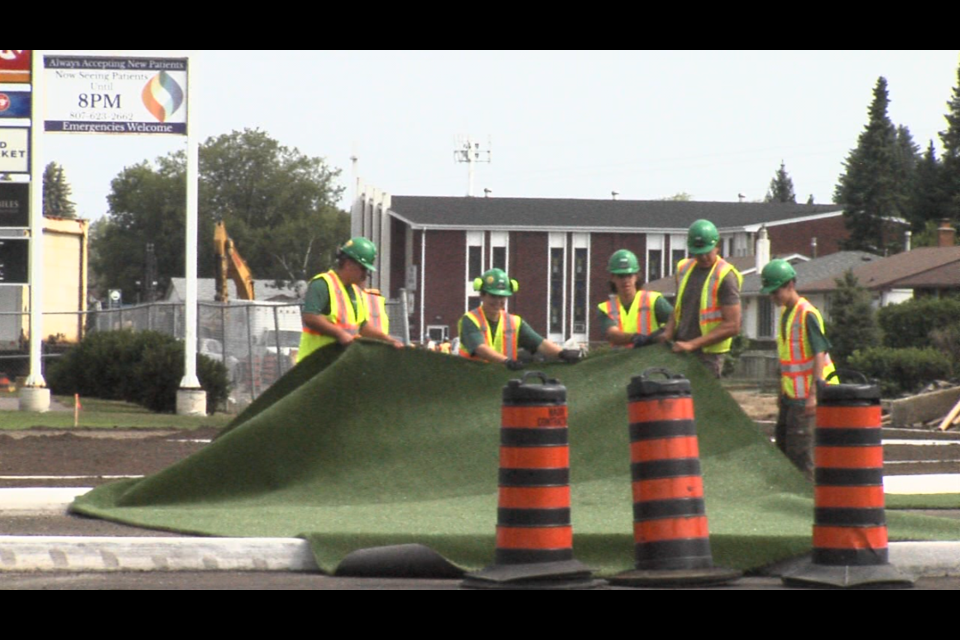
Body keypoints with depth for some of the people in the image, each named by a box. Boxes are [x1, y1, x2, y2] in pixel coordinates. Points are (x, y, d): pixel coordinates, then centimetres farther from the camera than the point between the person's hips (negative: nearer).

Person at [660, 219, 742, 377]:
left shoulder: (725, 277, -9)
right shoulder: (684, 269, 13)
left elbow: (732, 326, -14)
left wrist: (692, 344, -18)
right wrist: (668, 332, 0)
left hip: (707, 355, -7)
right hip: (679, 349, 7)